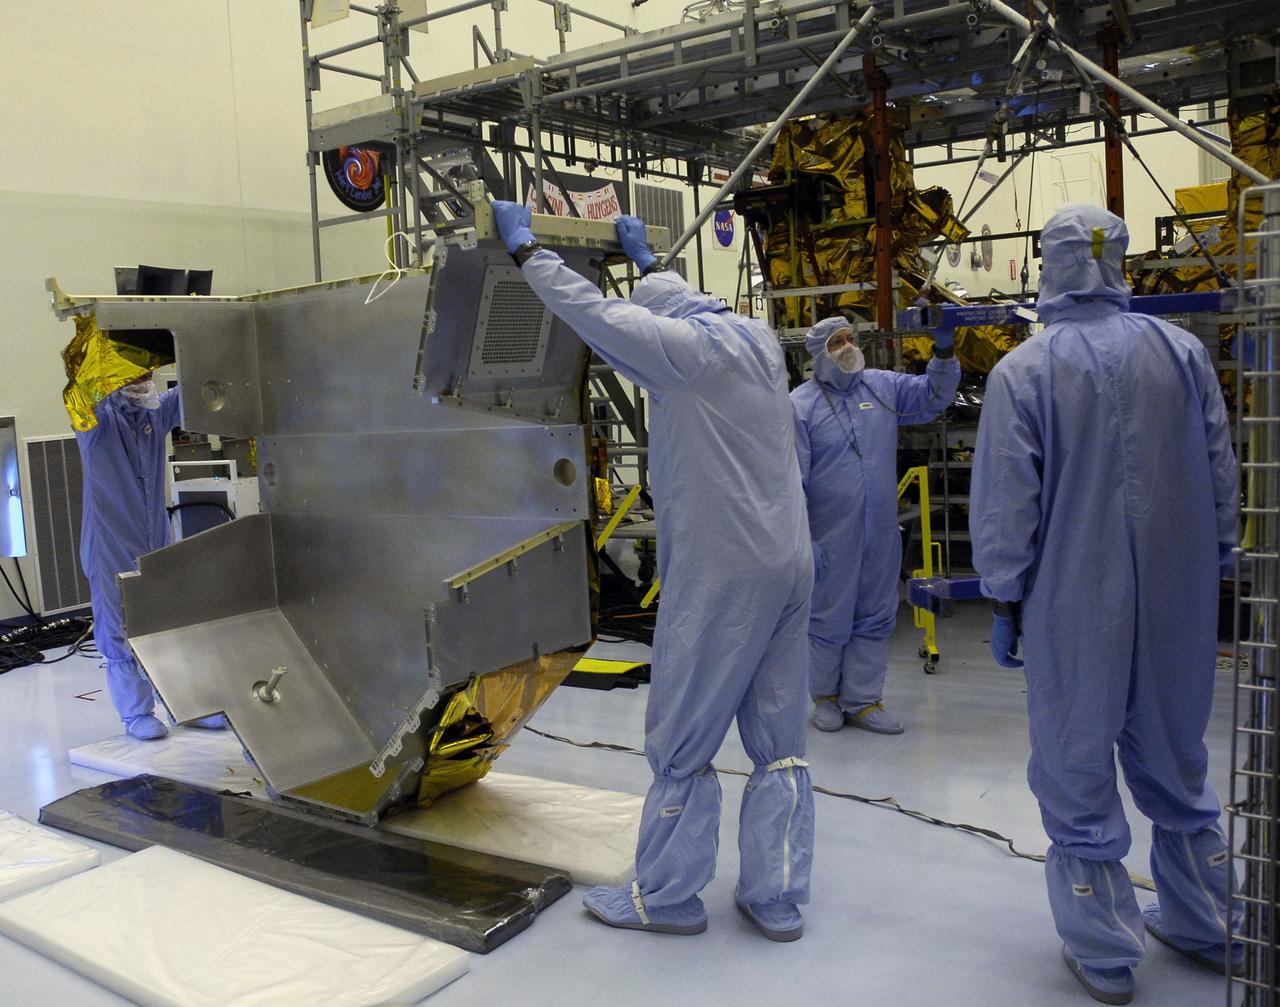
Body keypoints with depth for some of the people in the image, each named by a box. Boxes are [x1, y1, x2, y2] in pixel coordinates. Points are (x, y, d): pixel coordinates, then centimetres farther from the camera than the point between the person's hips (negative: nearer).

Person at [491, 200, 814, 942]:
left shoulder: (689, 349, -9)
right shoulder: (757, 339, 13)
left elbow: (593, 310, -5)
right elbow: (681, 306, 34)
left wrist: (526, 247, 9)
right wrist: (646, 258, 46)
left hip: (721, 572, -8)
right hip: (787, 565, 9)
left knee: (683, 741, 4)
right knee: (780, 738, 11)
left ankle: (666, 895, 16)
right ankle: (778, 898, 18)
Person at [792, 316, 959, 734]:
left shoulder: (883, 387, 6)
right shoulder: (800, 405, -8)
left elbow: (934, 395, 10)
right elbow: (792, 481, -10)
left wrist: (944, 351, -8)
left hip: (882, 534, 5)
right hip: (831, 538, -4)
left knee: (875, 620, 12)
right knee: (829, 621, 8)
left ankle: (862, 700, 25)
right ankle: (826, 696, 29)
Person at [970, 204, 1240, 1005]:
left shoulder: (1022, 372, -11)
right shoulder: (1184, 352, 1)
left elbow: (1004, 503, -10)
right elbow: (1221, 474, 7)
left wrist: (1006, 600, 1)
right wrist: (1216, 567, 19)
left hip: (1074, 605, -4)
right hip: (1178, 598, 4)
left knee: (1078, 769, 8)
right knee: (1175, 758, 20)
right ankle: (1206, 925, 34)